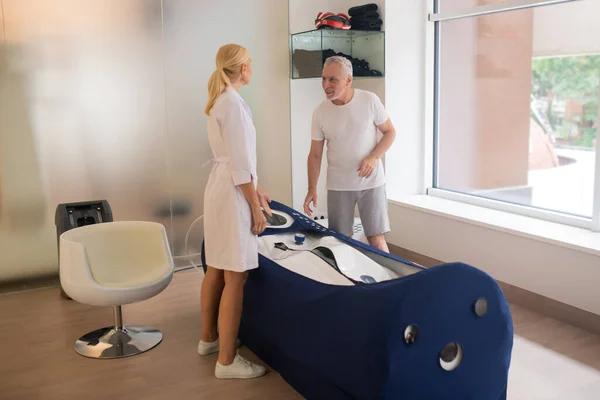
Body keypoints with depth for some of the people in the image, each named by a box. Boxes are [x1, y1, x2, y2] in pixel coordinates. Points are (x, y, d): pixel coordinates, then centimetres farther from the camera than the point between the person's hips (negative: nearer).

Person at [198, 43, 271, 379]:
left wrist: (258, 190, 22)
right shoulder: (233, 103, -17)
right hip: (233, 194, -10)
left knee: (217, 269, 18)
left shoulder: (221, 101, 13)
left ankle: (209, 338, 33)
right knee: (235, 276, -5)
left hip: (221, 189, 10)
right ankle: (227, 361, 3)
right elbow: (240, 165, -20)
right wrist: (255, 207, -15)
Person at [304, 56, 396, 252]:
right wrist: (312, 189, -3)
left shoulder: (370, 101, -9)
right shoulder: (320, 112, -4)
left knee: (377, 240, -1)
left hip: (371, 182, -2)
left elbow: (390, 132, 1)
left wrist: (374, 157, -15)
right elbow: (315, 154, 2)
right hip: (338, 186, 2)